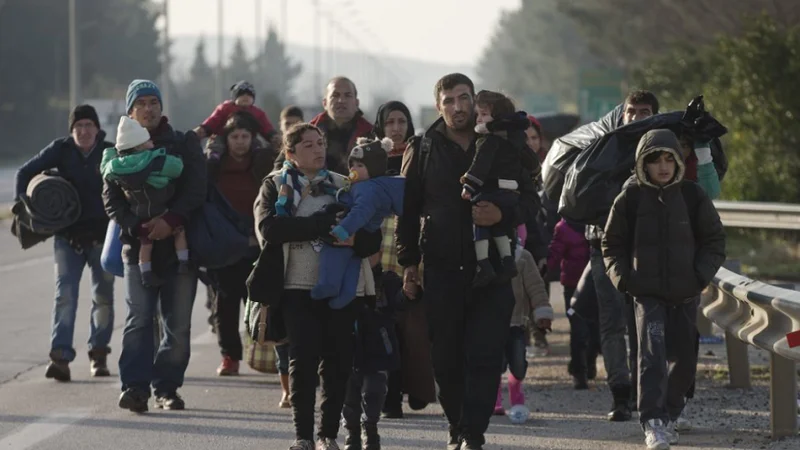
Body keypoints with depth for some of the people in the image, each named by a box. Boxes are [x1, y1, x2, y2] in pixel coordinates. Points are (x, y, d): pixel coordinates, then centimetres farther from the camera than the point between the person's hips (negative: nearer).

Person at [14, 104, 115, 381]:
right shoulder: (61, 150, -3)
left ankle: (99, 354, 24)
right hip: (68, 235, 0)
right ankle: (60, 357, -19)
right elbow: (25, 173, 2)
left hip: (102, 234, 0)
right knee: (65, 294, -11)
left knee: (103, 296, 8)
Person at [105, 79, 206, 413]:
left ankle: (167, 386, 10)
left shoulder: (184, 144, 8)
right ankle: (135, 386, -15)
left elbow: (197, 188, -4)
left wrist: (170, 220, -19)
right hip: (138, 246, 0)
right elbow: (112, 199, 2)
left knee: (178, 324, 1)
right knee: (139, 320, -10)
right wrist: (137, 227, -14)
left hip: (179, 244, 0)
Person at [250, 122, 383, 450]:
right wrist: (324, 223, -16)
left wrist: (355, 240, -16)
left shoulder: (343, 186, 14)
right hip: (298, 286, -2)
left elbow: (373, 239, 9)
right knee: (304, 358, -10)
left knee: (339, 361, 0)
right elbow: (269, 227, -13)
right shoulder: (276, 186, 7)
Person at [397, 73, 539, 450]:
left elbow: (529, 200, 8)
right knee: (446, 357, 3)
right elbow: (408, 210, 10)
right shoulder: (424, 150, 7)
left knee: (484, 355, -9)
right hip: (441, 267, 1)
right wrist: (409, 262, 5)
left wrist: (503, 215, -13)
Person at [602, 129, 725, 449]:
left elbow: (715, 241, 7)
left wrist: (702, 275, -7)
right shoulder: (630, 199, -1)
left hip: (686, 293, 2)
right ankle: (653, 422, -26)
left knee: (683, 358, 9)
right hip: (647, 293, -2)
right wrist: (622, 277, -5)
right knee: (652, 353, -19)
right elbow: (612, 244, 9)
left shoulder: (693, 196, 0)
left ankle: (668, 415, 29)